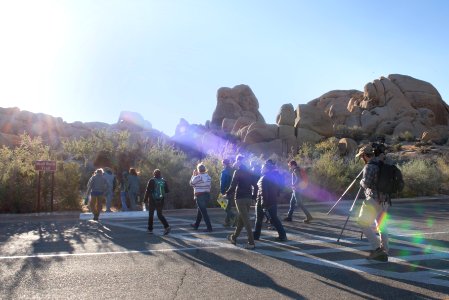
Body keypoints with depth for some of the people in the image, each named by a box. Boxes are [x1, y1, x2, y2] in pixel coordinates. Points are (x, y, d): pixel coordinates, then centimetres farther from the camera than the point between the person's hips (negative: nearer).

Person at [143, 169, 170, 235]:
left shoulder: (152, 181, -8)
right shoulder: (164, 181, 2)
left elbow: (147, 191, -10)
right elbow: (167, 190, 6)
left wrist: (145, 199, -2)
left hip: (152, 200, -3)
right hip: (161, 201, 3)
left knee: (151, 215, 12)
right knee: (160, 215, 11)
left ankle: (150, 229, 16)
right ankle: (166, 226, -9)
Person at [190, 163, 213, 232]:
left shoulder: (197, 177, -16)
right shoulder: (209, 177, 4)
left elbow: (191, 183, 0)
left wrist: (193, 175, 9)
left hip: (200, 196, -7)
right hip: (207, 195, 7)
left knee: (204, 212, -4)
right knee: (199, 210, 22)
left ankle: (209, 228, -6)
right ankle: (196, 225, 35)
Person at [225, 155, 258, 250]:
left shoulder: (238, 172, -9)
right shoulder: (249, 172, 12)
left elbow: (233, 186, -14)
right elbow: (255, 186, 10)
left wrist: (227, 194, -1)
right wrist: (253, 196, 15)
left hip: (240, 198, -7)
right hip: (248, 198, 7)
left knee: (246, 220, -7)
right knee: (241, 219, 17)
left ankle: (251, 242, -9)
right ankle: (234, 237, 32)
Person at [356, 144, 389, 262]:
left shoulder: (369, 166, -12)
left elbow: (366, 183, -21)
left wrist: (361, 181, -2)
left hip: (373, 199, -8)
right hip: (384, 199, 9)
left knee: (363, 222, -1)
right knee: (381, 225, 12)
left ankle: (376, 247, -8)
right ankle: (384, 252, 12)